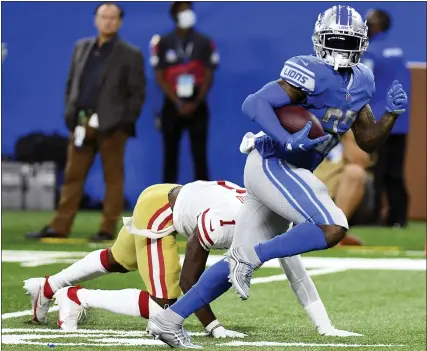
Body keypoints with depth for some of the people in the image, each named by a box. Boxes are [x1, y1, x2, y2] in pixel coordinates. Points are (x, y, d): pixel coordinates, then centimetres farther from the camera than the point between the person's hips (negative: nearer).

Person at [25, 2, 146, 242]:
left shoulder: (131, 55, -1)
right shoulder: (82, 48, 14)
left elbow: (138, 93, -3)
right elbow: (72, 84, 17)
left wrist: (126, 123, -9)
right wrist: (70, 114, 8)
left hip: (111, 125, -5)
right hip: (82, 123, 5)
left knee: (113, 177, 1)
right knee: (73, 176, 6)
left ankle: (108, 229, 5)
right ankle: (59, 228, 8)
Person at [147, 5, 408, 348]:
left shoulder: (360, 82, 11)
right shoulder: (312, 74, -16)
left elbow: (368, 142, 16)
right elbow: (254, 103, -24)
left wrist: (392, 114, -1)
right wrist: (288, 141, -34)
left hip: (283, 172, 9)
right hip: (272, 165, -9)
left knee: (243, 260, 11)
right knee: (333, 228, -23)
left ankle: (168, 320, 15)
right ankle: (249, 257, -12)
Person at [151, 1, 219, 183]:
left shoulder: (204, 42, 3)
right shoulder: (163, 43, 1)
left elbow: (209, 76, 1)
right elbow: (160, 77, -1)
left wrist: (195, 103, -11)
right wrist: (177, 103, -11)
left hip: (197, 106, 0)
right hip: (172, 106, 0)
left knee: (200, 155, -3)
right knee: (170, 155, 2)